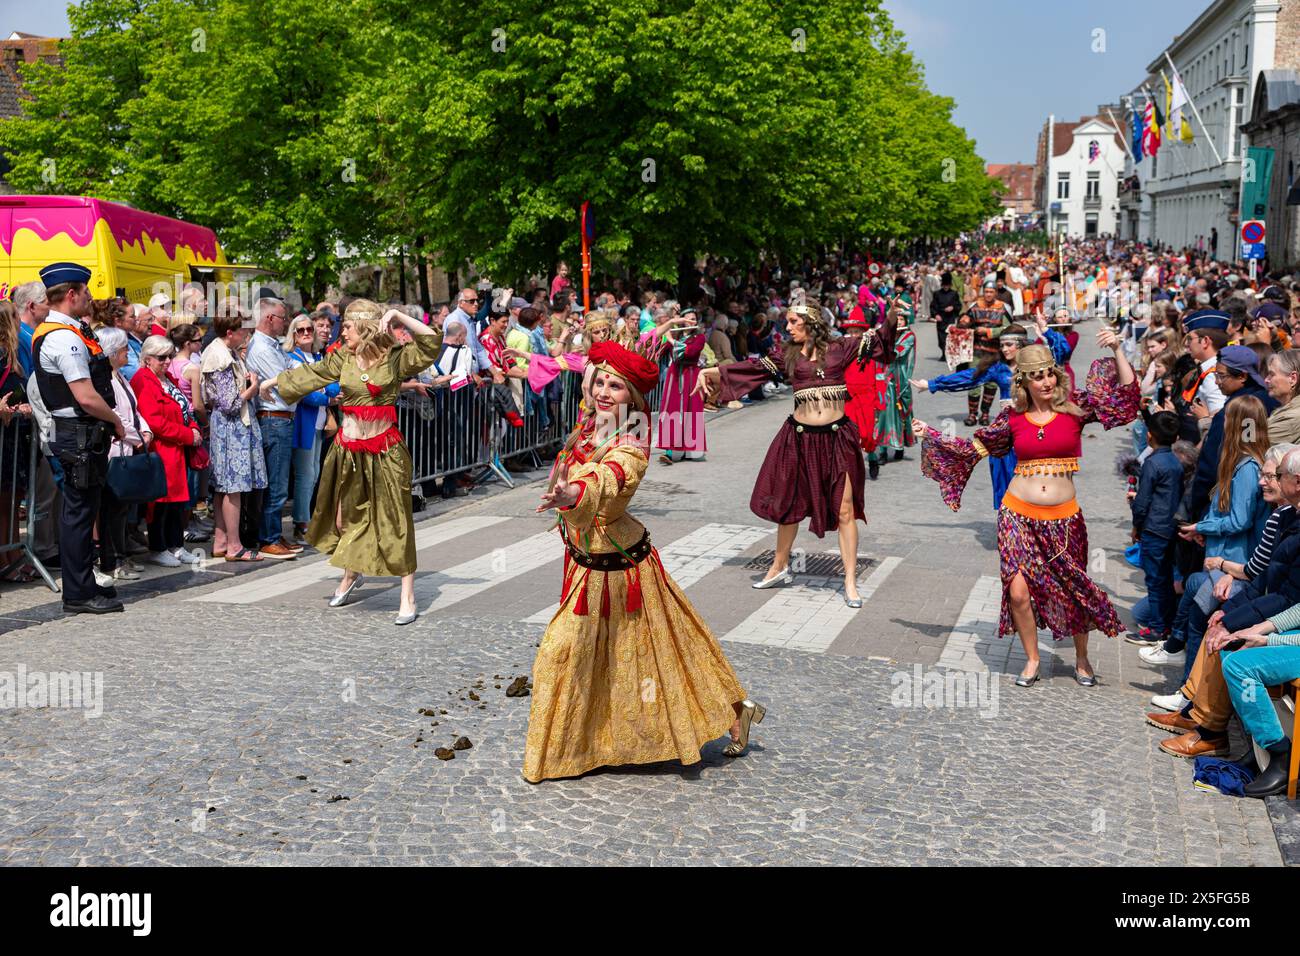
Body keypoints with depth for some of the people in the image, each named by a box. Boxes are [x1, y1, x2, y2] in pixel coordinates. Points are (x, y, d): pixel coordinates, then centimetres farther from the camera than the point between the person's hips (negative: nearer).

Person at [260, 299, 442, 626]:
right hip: (348, 449, 5)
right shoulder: (342, 358, 5)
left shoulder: (395, 358, -7)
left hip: (385, 450, -4)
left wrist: (398, 316, -18)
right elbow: (309, 373, 20)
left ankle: (408, 597, 5)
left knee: (395, 520, -2)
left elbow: (431, 341, -17)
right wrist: (273, 381, 32)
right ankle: (351, 574, 42)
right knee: (347, 515, 17)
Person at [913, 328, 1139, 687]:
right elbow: (978, 445, 13)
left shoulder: (1075, 408, -2)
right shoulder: (1013, 416, 1)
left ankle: (1081, 660, 34)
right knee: (1019, 591, -6)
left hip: (1063, 519, 0)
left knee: (1074, 590, 10)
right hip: (1018, 515, 0)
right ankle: (1032, 659, 17)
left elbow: (1126, 395, -6)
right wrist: (932, 435, 13)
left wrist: (1117, 351, -14)